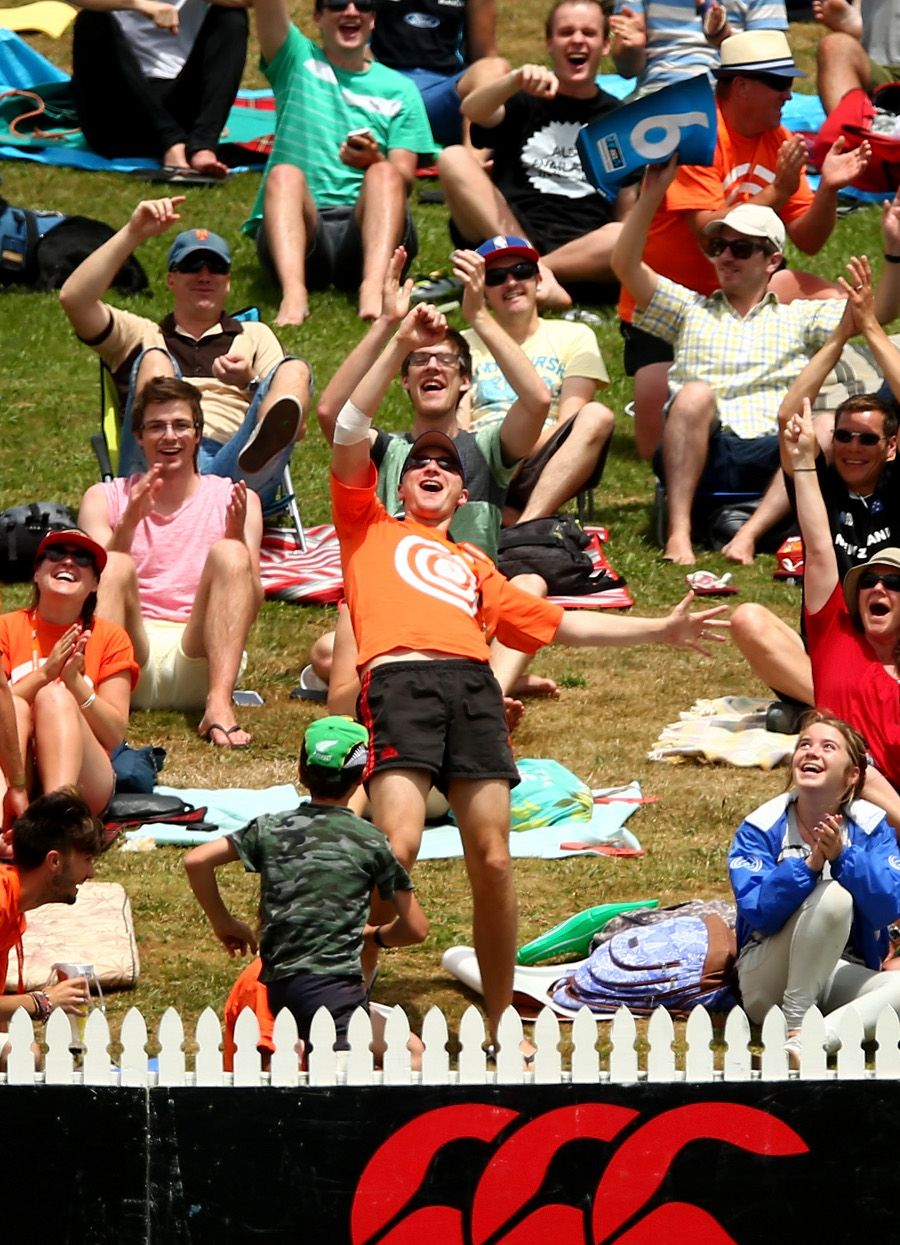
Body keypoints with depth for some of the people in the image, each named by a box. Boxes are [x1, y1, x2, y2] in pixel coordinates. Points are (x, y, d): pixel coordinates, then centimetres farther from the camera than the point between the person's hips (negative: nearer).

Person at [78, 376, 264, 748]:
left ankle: (219, 704, -40)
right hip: (131, 655, 0)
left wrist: (238, 535, -15)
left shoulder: (232, 499, 14)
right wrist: (129, 523, -16)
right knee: (115, 566, -25)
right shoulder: (105, 499, 15)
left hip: (199, 659, 0)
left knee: (228, 554, -22)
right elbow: (89, 591, -1)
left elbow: (250, 604, 3)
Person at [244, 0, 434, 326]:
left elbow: (403, 180, 6)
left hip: (365, 227, 1)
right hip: (302, 226, -1)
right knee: (284, 175, -30)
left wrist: (375, 161, -17)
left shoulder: (399, 89, 17)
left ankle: (373, 288, -54)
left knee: (384, 175, -29)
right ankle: (293, 291, -55)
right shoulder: (298, 61, 17)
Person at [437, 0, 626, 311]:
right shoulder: (526, 99, 14)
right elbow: (472, 110, -9)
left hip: (580, 252, 0)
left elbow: (628, 211, 15)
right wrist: (517, 79, -28)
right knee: (454, 159, -23)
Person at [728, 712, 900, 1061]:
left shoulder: (871, 826, -4)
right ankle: (793, 1026, -24)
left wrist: (842, 856, -32)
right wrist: (809, 865, -34)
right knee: (832, 896, -31)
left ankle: (808, 1042, -39)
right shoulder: (762, 827, -8)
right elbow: (757, 913, -20)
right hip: (767, 981, -3)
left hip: (841, 975, 3)